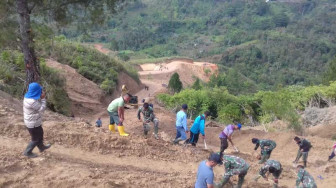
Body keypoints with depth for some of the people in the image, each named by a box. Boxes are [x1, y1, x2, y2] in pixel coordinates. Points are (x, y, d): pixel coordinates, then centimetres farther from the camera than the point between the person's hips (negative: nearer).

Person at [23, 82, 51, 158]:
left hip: (30, 121, 9)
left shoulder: (28, 97, -4)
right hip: (33, 123, -9)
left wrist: (40, 98, -5)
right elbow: (42, 109, -23)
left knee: (40, 134, 28)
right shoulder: (32, 101, -34)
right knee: (35, 139, 12)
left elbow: (38, 104, 9)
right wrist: (43, 98, -20)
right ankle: (28, 152, 30)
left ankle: (41, 147, 49)